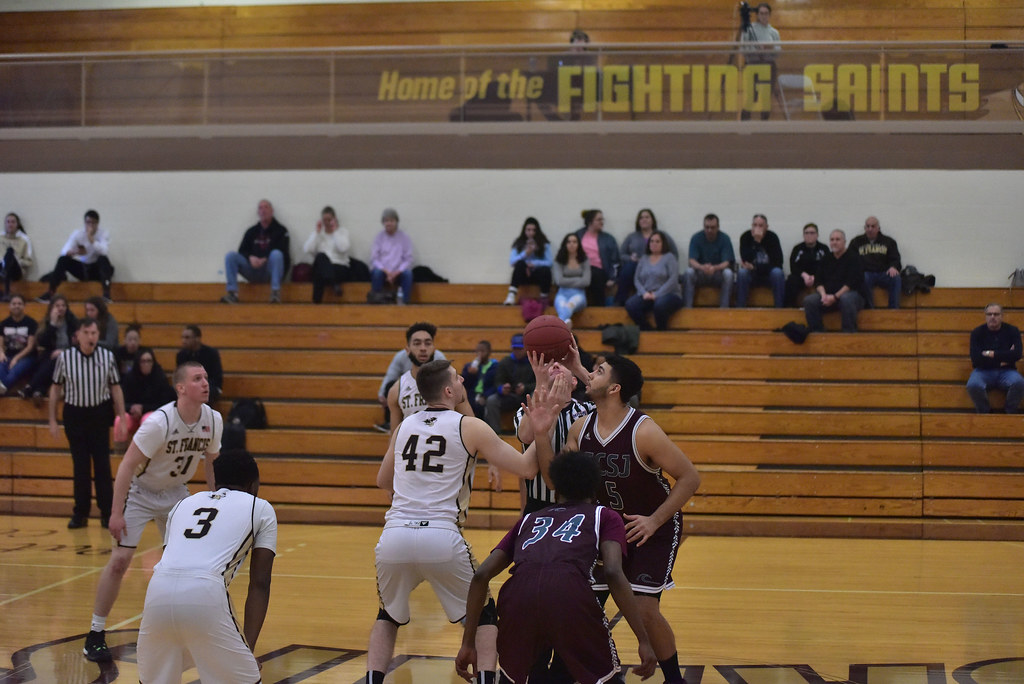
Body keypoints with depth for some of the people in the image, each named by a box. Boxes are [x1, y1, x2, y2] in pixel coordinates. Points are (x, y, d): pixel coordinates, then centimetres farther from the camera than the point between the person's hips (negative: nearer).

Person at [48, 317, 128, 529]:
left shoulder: (107, 356, -5)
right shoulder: (65, 357, -7)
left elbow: (116, 388, 3)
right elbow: (55, 388, 4)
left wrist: (122, 418, 0)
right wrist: (52, 420, 3)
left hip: (100, 414, 0)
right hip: (75, 414, 0)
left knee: (102, 465, 2)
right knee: (80, 466, 5)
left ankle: (107, 513, 10)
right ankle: (80, 513, 14)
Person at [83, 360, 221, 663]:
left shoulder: (213, 420, -13)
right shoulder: (159, 422, -29)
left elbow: (210, 462, 6)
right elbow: (128, 465, -24)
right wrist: (117, 513, -26)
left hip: (176, 493, 5)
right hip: (140, 492, -5)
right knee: (119, 561, -12)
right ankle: (96, 635, -1)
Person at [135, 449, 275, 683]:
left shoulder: (185, 503, 32)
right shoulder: (261, 508, 21)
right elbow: (259, 584, 13)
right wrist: (248, 648, 10)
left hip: (158, 590, 4)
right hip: (206, 595, -4)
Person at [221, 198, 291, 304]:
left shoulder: (280, 231, 5)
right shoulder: (251, 232, 17)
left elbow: (283, 253, -7)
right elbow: (242, 251, 10)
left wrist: (265, 259, -22)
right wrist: (250, 257, -14)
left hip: (270, 270, -3)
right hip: (253, 269, 4)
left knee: (276, 254, -35)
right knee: (230, 256, -16)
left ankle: (275, 293, -36)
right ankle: (232, 293, -26)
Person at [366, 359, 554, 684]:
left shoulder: (404, 426, 16)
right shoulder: (470, 427, 3)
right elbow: (527, 468, 3)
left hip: (394, 536, 3)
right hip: (441, 537, -3)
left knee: (388, 616, 27)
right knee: (483, 614, 18)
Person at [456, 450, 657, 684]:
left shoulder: (529, 520, 36)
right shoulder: (604, 516, 27)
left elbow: (481, 575, 24)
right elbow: (613, 574, 7)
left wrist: (468, 643, 27)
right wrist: (644, 641, 5)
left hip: (518, 592, 3)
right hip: (569, 593, -3)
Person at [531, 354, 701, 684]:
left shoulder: (643, 431, -24)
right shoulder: (581, 428, -7)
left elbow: (690, 477, -19)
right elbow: (556, 481, -3)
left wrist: (655, 520, -24)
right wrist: (541, 436, -16)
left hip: (654, 529, -6)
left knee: (644, 609, -14)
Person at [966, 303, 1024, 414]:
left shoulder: (1012, 331, 4)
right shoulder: (977, 333, 1)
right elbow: (975, 358, -13)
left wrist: (991, 354, -11)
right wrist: (1004, 357, -9)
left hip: (1006, 371, 1)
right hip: (983, 371, -1)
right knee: (973, 385, -35)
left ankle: (1010, 413, -7)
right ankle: (984, 413, -8)